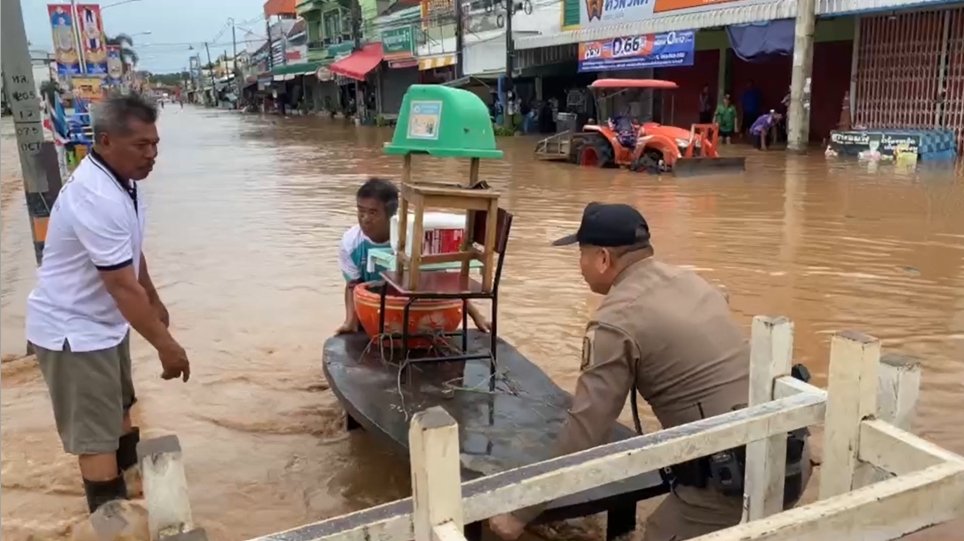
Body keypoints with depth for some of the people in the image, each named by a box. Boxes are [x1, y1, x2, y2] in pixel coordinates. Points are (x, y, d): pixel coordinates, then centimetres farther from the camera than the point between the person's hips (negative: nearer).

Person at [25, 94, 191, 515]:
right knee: (95, 433, -1)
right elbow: (123, 286, -32)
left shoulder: (119, 180, -1)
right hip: (72, 329, -10)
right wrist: (166, 346, -27)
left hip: (102, 319, 10)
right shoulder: (96, 198, -32)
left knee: (118, 404, 28)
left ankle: (132, 471, 50)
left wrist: (155, 301, 22)